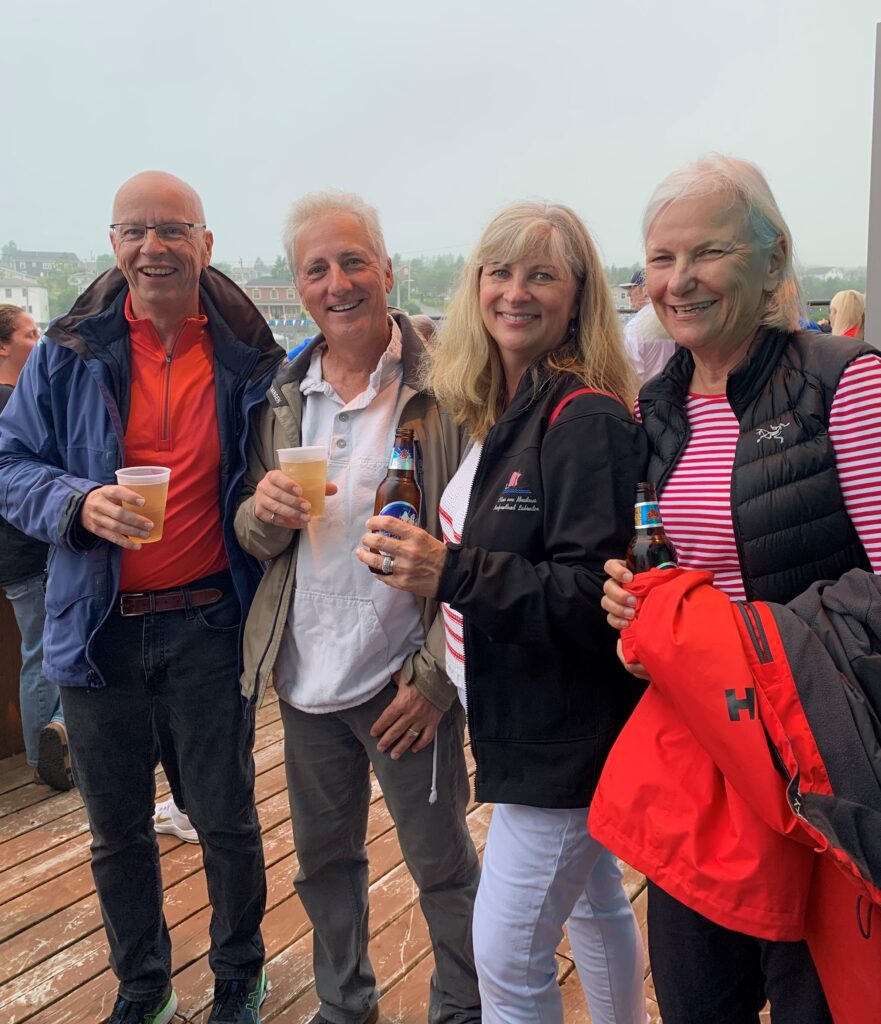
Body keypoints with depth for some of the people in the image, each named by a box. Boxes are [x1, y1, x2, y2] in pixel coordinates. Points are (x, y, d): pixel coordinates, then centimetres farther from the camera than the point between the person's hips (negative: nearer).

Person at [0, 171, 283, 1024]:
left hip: (208, 624, -1)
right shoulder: (70, 351, -1)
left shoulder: (248, 355, -3)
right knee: (116, 830, 17)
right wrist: (77, 503, -17)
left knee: (226, 822, 12)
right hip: (99, 626, 2)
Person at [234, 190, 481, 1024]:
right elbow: (255, 538, 10)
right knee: (322, 859, 22)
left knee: (442, 864, 13)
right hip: (304, 676, 5)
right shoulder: (284, 397, 4)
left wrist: (435, 675, -15)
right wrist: (265, 510, -13)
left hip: (405, 679, -5)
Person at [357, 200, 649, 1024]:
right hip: (527, 718, 8)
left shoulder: (588, 422, -20)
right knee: (594, 903, 26)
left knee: (508, 954, 4)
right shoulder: (499, 413, 6)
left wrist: (452, 573, -31)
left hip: (568, 732, -8)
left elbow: (594, 599, -25)